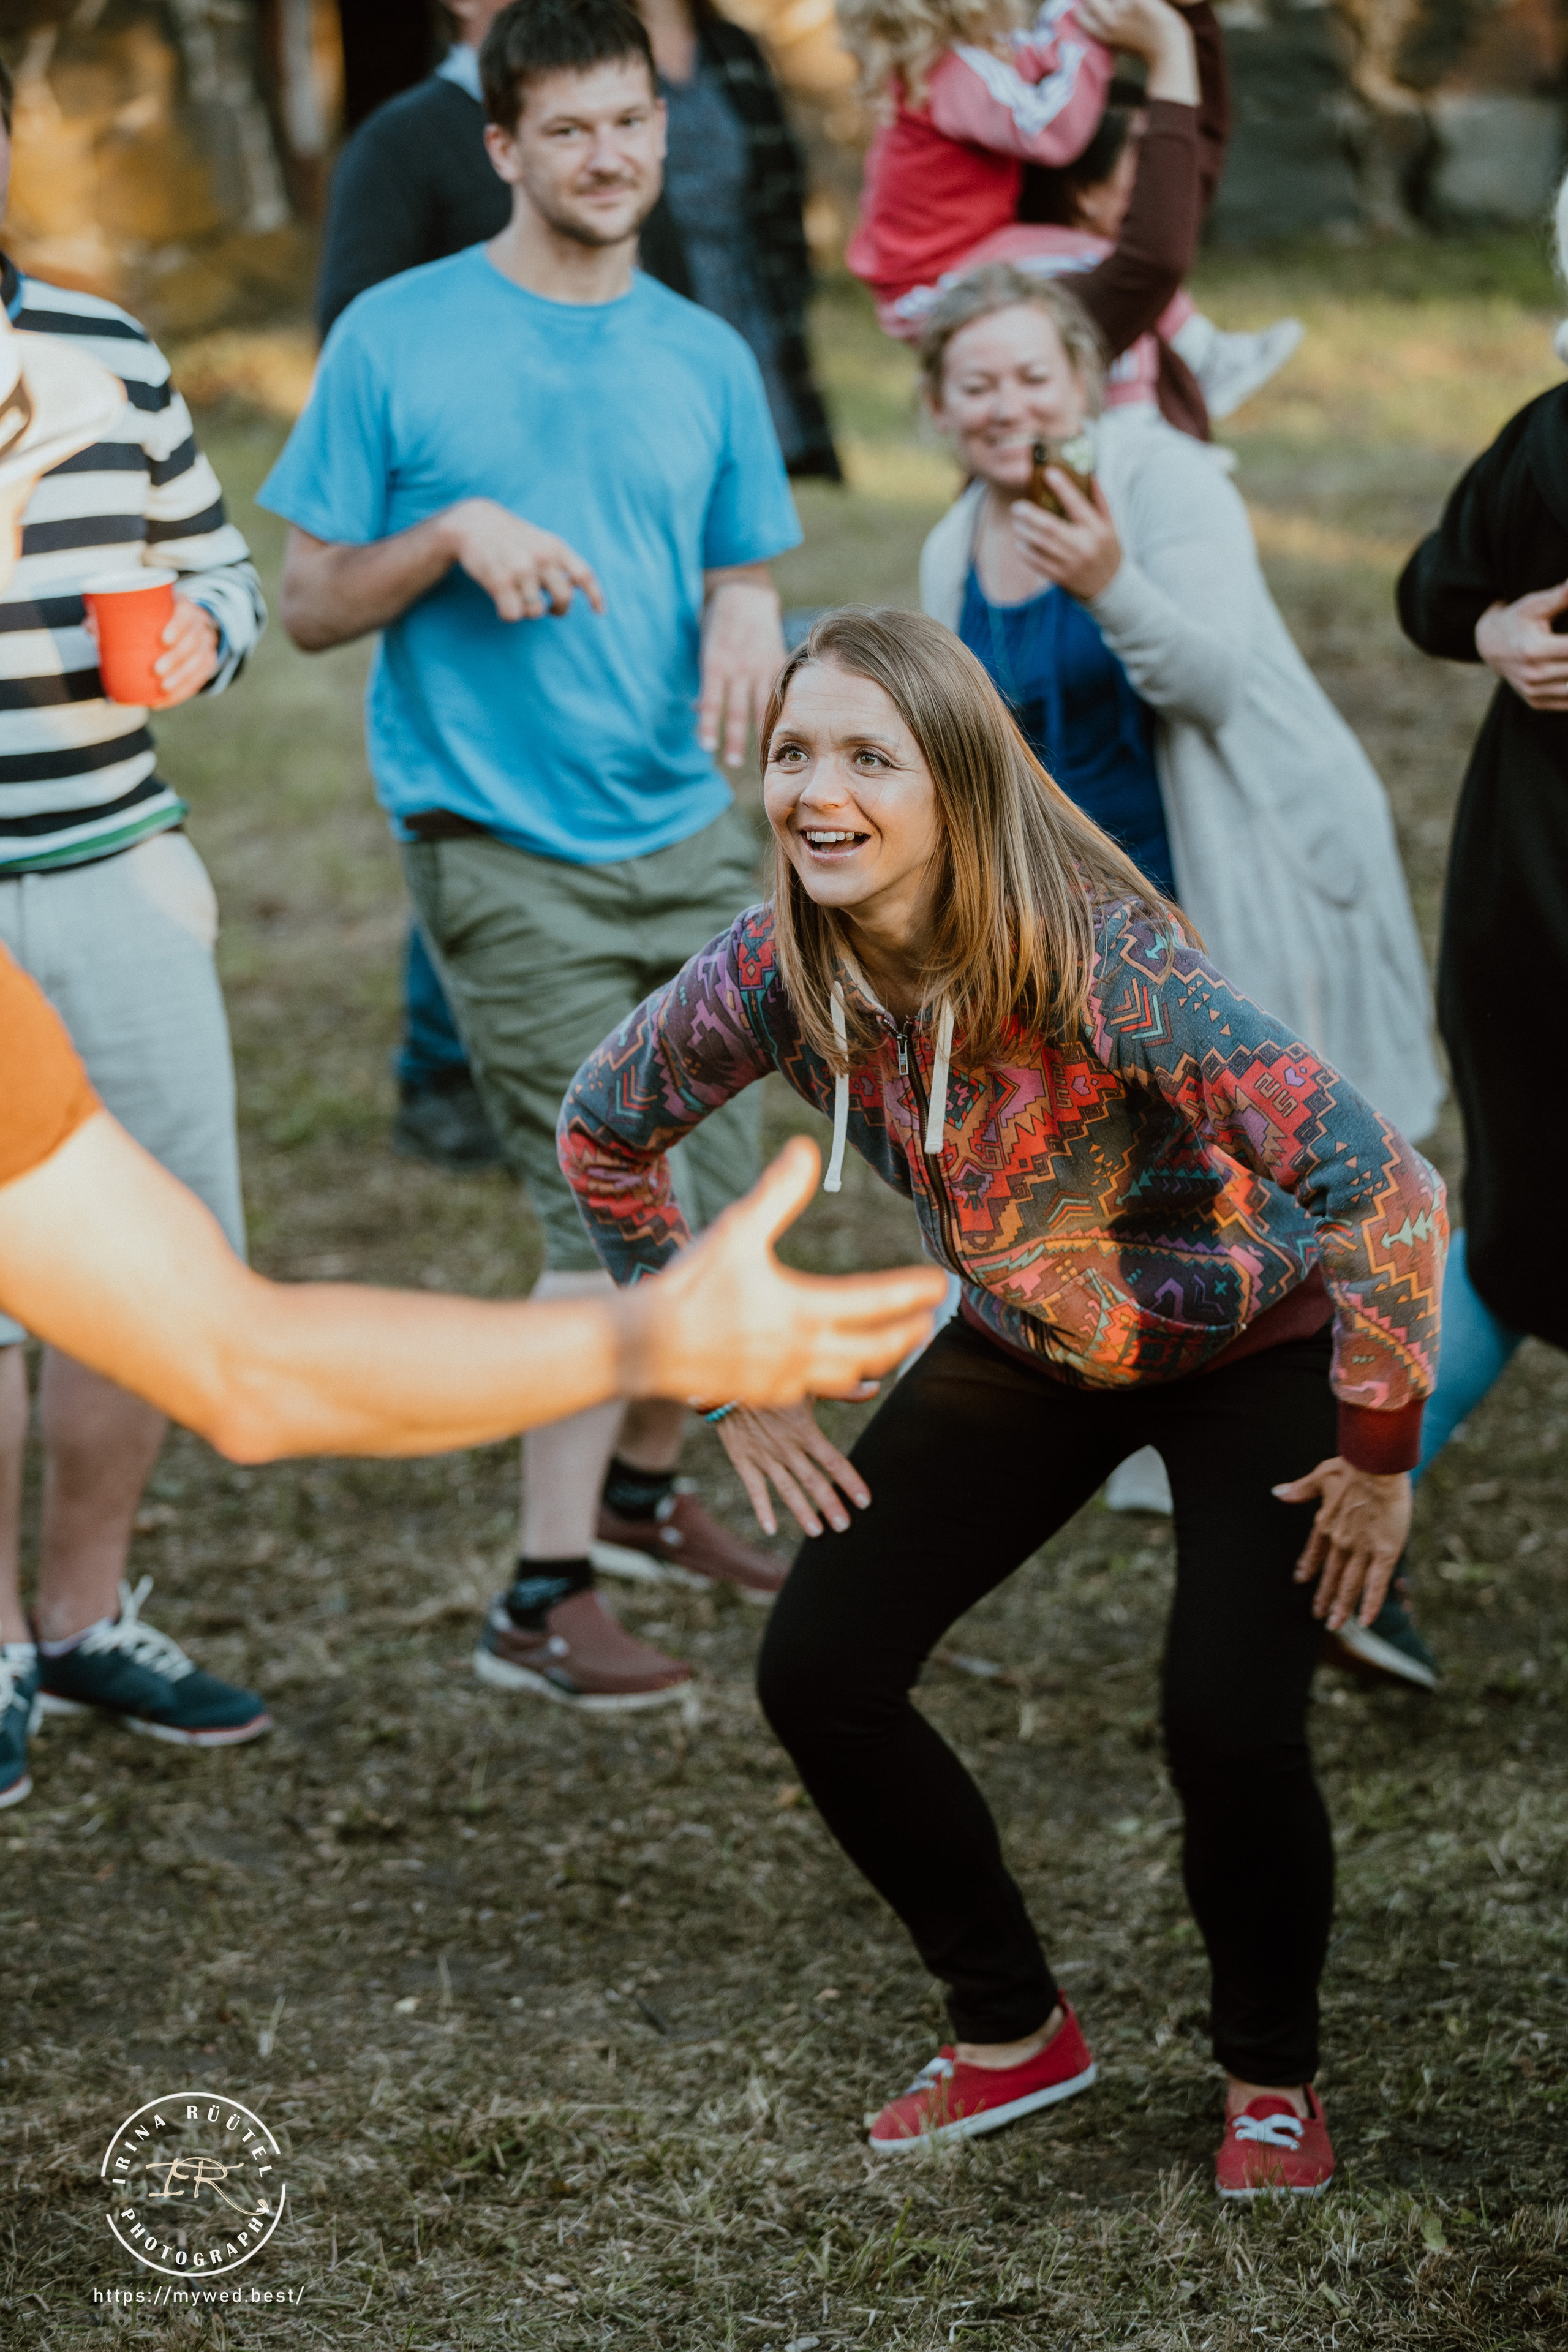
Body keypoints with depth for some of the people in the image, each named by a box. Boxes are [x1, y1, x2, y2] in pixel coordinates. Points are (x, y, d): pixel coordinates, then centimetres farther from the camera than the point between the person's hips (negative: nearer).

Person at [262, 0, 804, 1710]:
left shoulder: (704, 357, 9)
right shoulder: (398, 338, -4)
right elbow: (307, 606, -2)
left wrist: (747, 619, -8)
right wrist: (458, 532, -18)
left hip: (688, 834, 5)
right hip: (503, 848, -5)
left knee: (718, 1202, 11)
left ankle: (641, 1491, 35)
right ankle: (540, 1603, 0)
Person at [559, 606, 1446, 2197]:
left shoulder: (1103, 969, -37)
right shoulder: (771, 975, -20)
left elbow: (1381, 1191, -37)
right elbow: (604, 1137, 0)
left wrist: (1379, 1452, -25)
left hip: (1259, 1347, -5)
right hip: (1026, 1350, 5)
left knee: (1227, 1723, -21)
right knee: (817, 1671, -4)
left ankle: (1272, 2078, 10)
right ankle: (1013, 2032, 18)